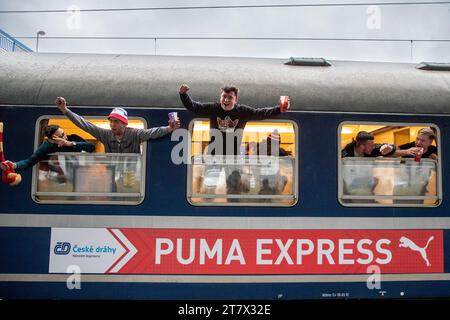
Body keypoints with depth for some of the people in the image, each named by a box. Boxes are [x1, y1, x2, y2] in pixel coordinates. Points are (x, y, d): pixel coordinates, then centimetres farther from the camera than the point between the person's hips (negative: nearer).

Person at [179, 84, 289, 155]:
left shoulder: (243, 111, -5)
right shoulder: (212, 108, -6)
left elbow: (261, 113, -6)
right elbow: (193, 106, -4)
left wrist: (279, 109, -15)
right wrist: (183, 95, -18)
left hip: (234, 154, 0)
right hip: (214, 153, 0)